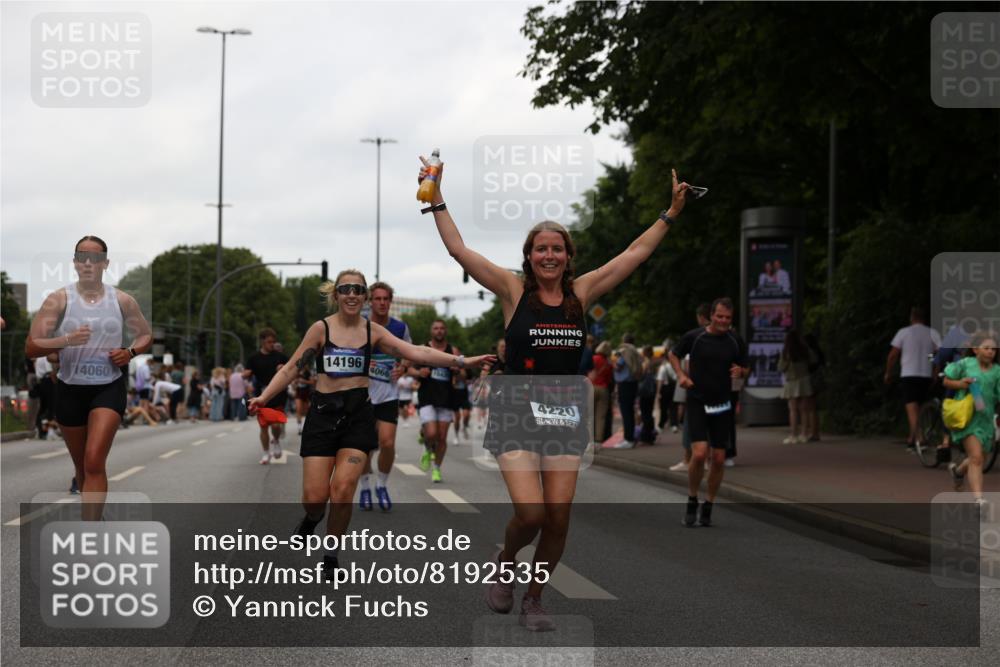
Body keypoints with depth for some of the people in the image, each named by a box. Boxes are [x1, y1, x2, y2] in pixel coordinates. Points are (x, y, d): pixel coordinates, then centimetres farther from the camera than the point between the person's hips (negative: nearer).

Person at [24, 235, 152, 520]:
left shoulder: (122, 301, 1)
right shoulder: (59, 299, -5)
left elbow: (146, 335, 17)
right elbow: (31, 348, -9)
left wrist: (130, 352, -5)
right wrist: (66, 340, -26)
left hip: (109, 388, -1)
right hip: (70, 389, 1)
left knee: (95, 463, -16)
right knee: (82, 467, 13)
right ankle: (92, 521, 37)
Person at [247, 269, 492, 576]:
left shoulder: (373, 331, 4)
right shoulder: (321, 328, -1)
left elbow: (416, 353, -3)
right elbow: (291, 368, 1)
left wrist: (460, 360, -13)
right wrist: (263, 398, -11)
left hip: (358, 413, 1)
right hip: (324, 412, -1)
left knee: (343, 489, -11)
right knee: (315, 496, -6)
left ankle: (331, 554, 9)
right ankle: (312, 519, 32)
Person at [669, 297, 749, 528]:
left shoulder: (736, 341, 1)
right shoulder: (694, 337, -5)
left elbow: (746, 368, 13)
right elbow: (674, 354, 12)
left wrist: (740, 371, -11)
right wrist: (681, 374, -5)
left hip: (723, 405, 3)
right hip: (697, 402, -3)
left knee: (719, 459, 3)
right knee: (699, 454, -17)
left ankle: (708, 506, 20)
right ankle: (692, 501, 4)